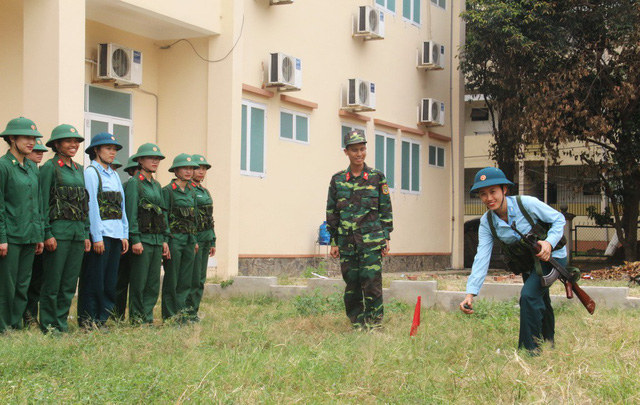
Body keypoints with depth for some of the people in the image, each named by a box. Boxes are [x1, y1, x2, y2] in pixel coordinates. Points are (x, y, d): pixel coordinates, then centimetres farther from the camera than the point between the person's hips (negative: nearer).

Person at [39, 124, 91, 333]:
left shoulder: (79, 169, 15)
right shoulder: (50, 167, -5)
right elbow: (43, 203, -9)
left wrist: (86, 234, 13)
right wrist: (47, 234, -15)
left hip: (78, 231, 7)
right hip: (58, 229, -7)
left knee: (70, 283, 8)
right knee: (52, 282, -1)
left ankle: (62, 323, 16)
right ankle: (48, 326, 7)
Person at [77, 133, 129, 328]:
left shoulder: (114, 175, 18)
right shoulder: (91, 173, -5)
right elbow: (91, 206, -12)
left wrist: (124, 234, 10)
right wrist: (97, 237, -16)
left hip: (116, 234, 7)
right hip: (99, 233, -7)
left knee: (110, 281, 8)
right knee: (94, 281, -3)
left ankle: (102, 320, 15)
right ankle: (88, 323, 4)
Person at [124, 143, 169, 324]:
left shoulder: (157, 185, 17)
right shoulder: (133, 183, -5)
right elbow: (131, 213, -12)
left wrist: (164, 239, 11)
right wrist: (135, 240, -18)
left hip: (157, 239, 7)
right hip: (142, 239, -7)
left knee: (154, 282, 8)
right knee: (139, 282, -2)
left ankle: (147, 317, 14)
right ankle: (136, 318, 6)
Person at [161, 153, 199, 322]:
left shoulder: (191, 192, 14)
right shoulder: (168, 191, -7)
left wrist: (194, 241, 15)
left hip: (189, 240, 7)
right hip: (174, 238, -7)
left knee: (186, 281, 6)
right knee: (171, 280, 0)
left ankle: (182, 315, 12)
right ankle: (169, 317, 6)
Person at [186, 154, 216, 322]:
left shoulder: (205, 191, 18)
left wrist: (213, 241, 19)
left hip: (206, 238, 8)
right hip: (194, 237, -8)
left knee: (201, 279, 9)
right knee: (193, 278, -7)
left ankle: (194, 311, 15)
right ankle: (187, 312, -1)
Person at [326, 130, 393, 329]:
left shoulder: (377, 177, 3)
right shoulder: (337, 180, 8)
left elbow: (386, 210, 5)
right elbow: (331, 212, 11)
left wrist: (386, 238, 0)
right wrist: (333, 242, 8)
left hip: (371, 240, -2)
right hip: (347, 242, 2)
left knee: (371, 282, -8)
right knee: (352, 284, 6)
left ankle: (374, 322, 4)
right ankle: (357, 323, 17)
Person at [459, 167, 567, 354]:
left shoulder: (526, 204, -26)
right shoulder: (486, 223, -12)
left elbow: (559, 219, -14)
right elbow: (481, 258, -17)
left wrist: (549, 242, -33)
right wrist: (471, 292, -28)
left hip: (552, 255, -6)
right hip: (528, 264, 6)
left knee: (528, 295, -24)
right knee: (539, 304, 23)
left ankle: (530, 349, -14)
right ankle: (548, 341, 47)